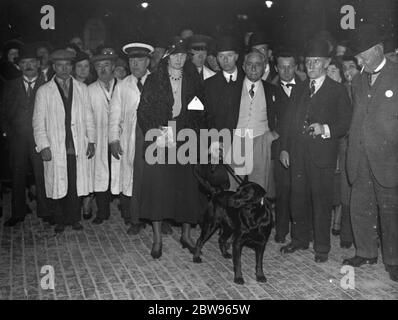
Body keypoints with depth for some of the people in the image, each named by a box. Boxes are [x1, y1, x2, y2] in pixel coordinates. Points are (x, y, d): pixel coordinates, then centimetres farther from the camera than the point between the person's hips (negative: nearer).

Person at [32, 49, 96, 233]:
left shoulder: (82, 88, 12)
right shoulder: (44, 91, 5)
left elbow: (88, 116, 13)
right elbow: (38, 122, 2)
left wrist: (91, 140, 6)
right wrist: (43, 146, -6)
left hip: (78, 147, 2)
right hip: (55, 147, -1)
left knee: (76, 184, 1)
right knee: (58, 185, 1)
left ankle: (74, 218, 15)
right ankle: (60, 220, 15)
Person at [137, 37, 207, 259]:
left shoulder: (193, 81, 9)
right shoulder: (154, 81, 3)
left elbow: (202, 111, 11)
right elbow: (143, 111, 0)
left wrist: (197, 130, -5)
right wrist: (153, 132, -13)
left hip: (185, 142, 2)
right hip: (159, 141, -2)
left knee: (187, 188, 2)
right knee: (157, 187, -3)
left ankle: (187, 235, 19)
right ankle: (157, 238, 9)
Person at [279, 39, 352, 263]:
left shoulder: (338, 90, 2)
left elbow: (346, 123, -2)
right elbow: (290, 120, 16)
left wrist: (325, 129, -19)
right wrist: (285, 147, 10)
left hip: (323, 153, -4)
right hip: (298, 153, 4)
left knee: (322, 201, 0)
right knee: (299, 198, 9)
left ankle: (322, 247, 13)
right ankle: (300, 240, 25)